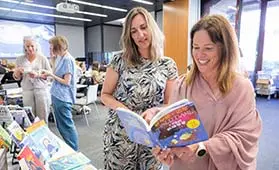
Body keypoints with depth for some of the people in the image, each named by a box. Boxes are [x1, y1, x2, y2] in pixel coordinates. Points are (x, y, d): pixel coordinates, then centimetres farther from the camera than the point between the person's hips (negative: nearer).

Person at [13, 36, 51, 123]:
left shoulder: (42, 58, 2)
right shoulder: (20, 59, 8)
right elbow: (16, 78, 13)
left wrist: (38, 75, -15)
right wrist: (17, 71, -9)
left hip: (41, 89, -2)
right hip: (27, 91, 2)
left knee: (42, 117, -2)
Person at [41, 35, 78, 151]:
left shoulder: (67, 59, -15)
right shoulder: (60, 58, 13)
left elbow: (66, 82, -17)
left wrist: (51, 75, -13)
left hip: (63, 98, -10)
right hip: (57, 95, 10)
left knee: (66, 125, 0)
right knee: (61, 125, 18)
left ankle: (74, 151, 14)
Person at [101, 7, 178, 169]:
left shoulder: (168, 65, -3)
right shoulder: (119, 60, -5)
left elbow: (170, 104, 1)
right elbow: (105, 95, 0)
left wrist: (154, 111, -20)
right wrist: (123, 109, -18)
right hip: (120, 133, 0)